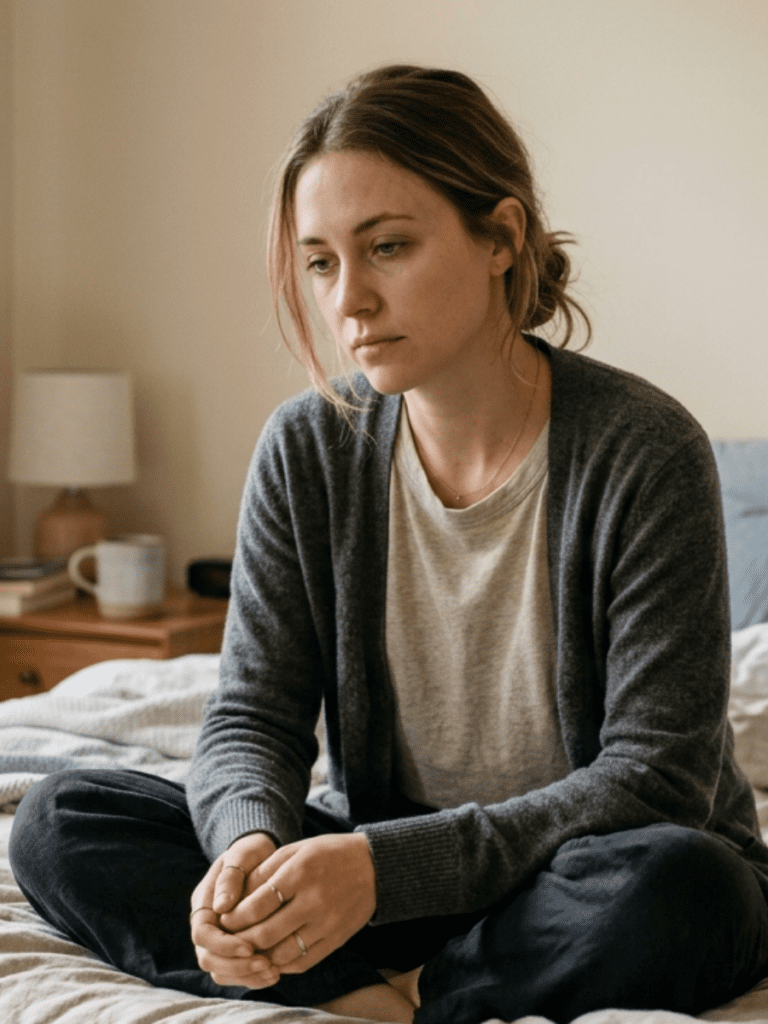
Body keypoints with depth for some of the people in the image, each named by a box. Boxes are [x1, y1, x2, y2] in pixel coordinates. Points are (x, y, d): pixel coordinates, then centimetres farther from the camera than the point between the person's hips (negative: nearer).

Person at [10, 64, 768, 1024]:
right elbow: (251, 716, -4)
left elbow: (655, 778, -20)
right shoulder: (306, 450, -5)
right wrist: (251, 839, -29)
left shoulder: (644, 452, -18)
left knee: (683, 888, -39)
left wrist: (386, 866, -31)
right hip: (382, 865, 3)